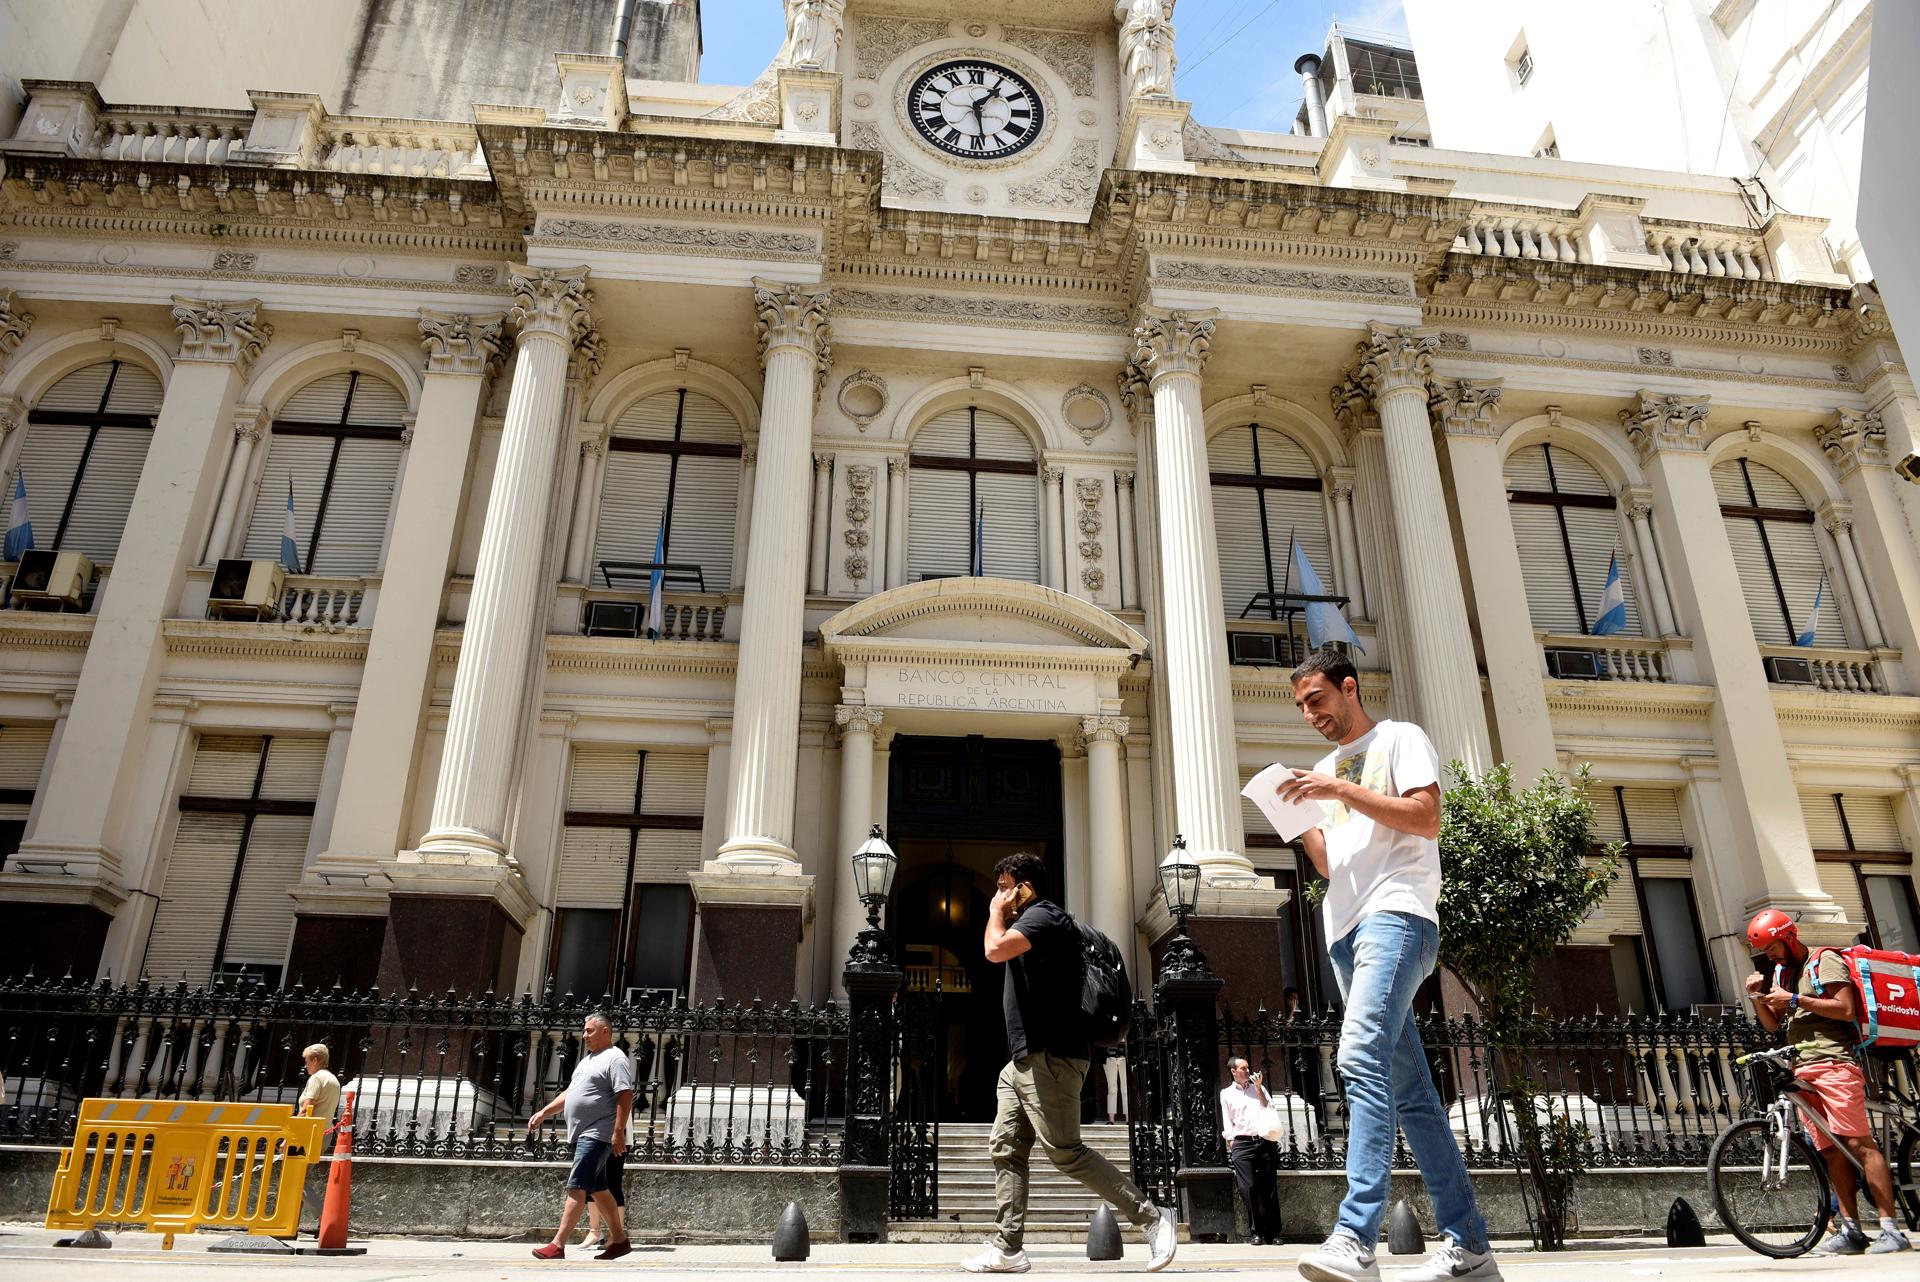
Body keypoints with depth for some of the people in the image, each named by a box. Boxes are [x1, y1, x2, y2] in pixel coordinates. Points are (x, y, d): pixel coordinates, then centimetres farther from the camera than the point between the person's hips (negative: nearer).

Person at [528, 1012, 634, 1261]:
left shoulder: (615, 1058, -10)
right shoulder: (587, 1060, 20)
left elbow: (625, 1096, -18)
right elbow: (569, 1093, 26)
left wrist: (618, 1132, -24)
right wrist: (543, 1113, 18)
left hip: (597, 1135, -10)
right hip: (583, 1135, 10)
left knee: (577, 1187, -12)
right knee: (598, 1190, 12)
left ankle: (557, 1246, -12)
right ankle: (620, 1240, 20)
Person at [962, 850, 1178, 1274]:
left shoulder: (1042, 915, -11)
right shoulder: (1035, 922, 22)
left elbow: (995, 949, -26)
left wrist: (996, 912, -9)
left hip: (1049, 1058, -11)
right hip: (1025, 1060, 11)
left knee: (1066, 1152, -10)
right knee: (1005, 1148, 5)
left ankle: (1152, 1217, 0)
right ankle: (1007, 1248, 6)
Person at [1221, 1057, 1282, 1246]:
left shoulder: (1259, 1088, 21)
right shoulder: (1226, 1094, 14)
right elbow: (1227, 1124, 9)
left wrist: (1258, 1088, 2)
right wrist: (1232, 1148, -1)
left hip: (1265, 1141, 2)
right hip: (1242, 1143, -2)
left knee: (1270, 1189, -1)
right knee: (1249, 1188, -11)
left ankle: (1273, 1233, 4)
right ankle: (1257, 1232, -3)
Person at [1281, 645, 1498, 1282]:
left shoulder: (1400, 738, 7)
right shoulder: (1322, 771, 27)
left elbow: (1426, 819, -7)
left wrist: (1343, 791, -11)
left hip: (1395, 912, -8)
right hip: (1346, 927, 8)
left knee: (1361, 1057, -25)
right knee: (1407, 1090, 5)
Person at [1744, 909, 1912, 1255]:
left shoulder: (1825, 961, -1)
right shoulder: (1782, 973, 21)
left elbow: (1845, 1009, -13)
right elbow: (1772, 1023, 19)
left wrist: (1796, 1000, -16)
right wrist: (1758, 997, 2)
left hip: (1833, 1061, -7)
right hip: (1803, 1069, 7)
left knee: (1858, 1143, -12)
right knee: (1830, 1151, 4)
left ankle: (1892, 1229, -10)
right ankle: (1850, 1231, 4)